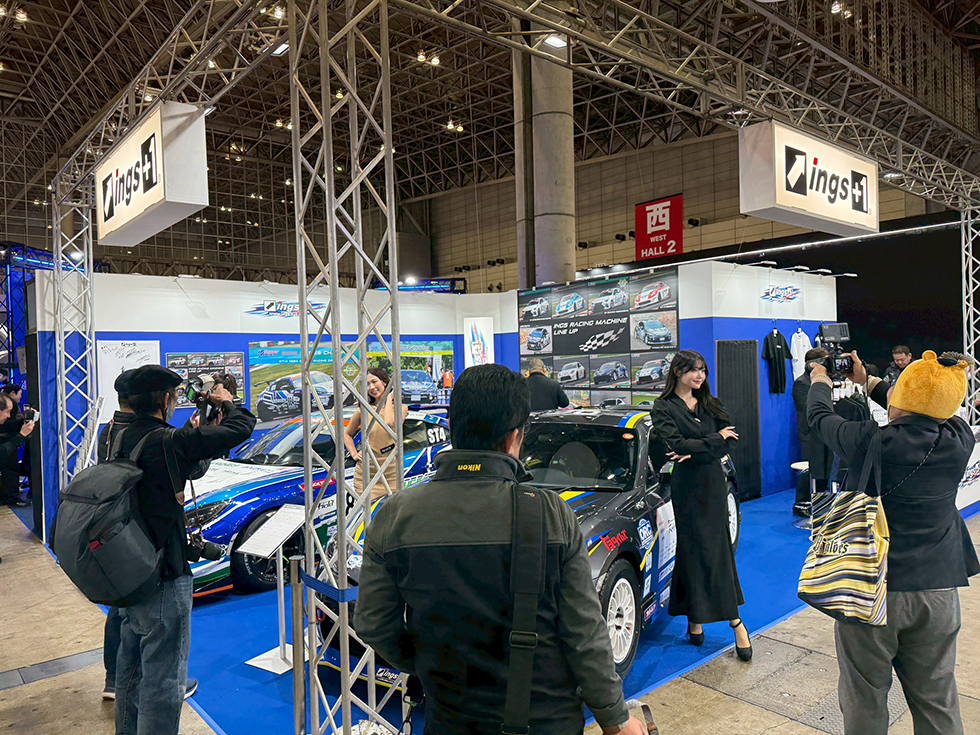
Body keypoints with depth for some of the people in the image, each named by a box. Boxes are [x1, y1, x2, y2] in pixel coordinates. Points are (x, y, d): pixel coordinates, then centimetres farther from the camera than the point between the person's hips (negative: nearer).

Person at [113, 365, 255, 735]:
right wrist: (227, 402, -2)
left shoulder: (123, 438, 2)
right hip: (162, 579, -9)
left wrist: (194, 429, 18)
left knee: (131, 667, 25)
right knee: (163, 679, 2)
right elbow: (241, 428, -22)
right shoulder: (168, 441, -22)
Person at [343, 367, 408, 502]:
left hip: (390, 474, -1)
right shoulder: (363, 410, 4)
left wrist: (389, 398, -8)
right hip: (365, 474, 1)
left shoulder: (400, 408, 1)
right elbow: (347, 433, 20)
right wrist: (354, 453, 4)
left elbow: (390, 423, -21)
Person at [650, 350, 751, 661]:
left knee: (716, 549, 5)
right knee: (693, 549, 0)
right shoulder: (664, 408, -3)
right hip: (686, 487, -3)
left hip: (713, 483, 3)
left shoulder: (710, 405, 11)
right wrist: (715, 440, -8)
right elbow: (677, 443, -16)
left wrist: (696, 453, -14)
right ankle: (695, 619, 10)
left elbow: (730, 441, 1)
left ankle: (734, 619, 9)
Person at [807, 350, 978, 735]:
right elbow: (926, 414, 13)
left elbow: (818, 416, -2)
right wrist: (866, 381, 22)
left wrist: (820, 380, 20)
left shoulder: (870, 441, -20)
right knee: (937, 698, 17)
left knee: (865, 697, 14)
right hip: (938, 590, 4)